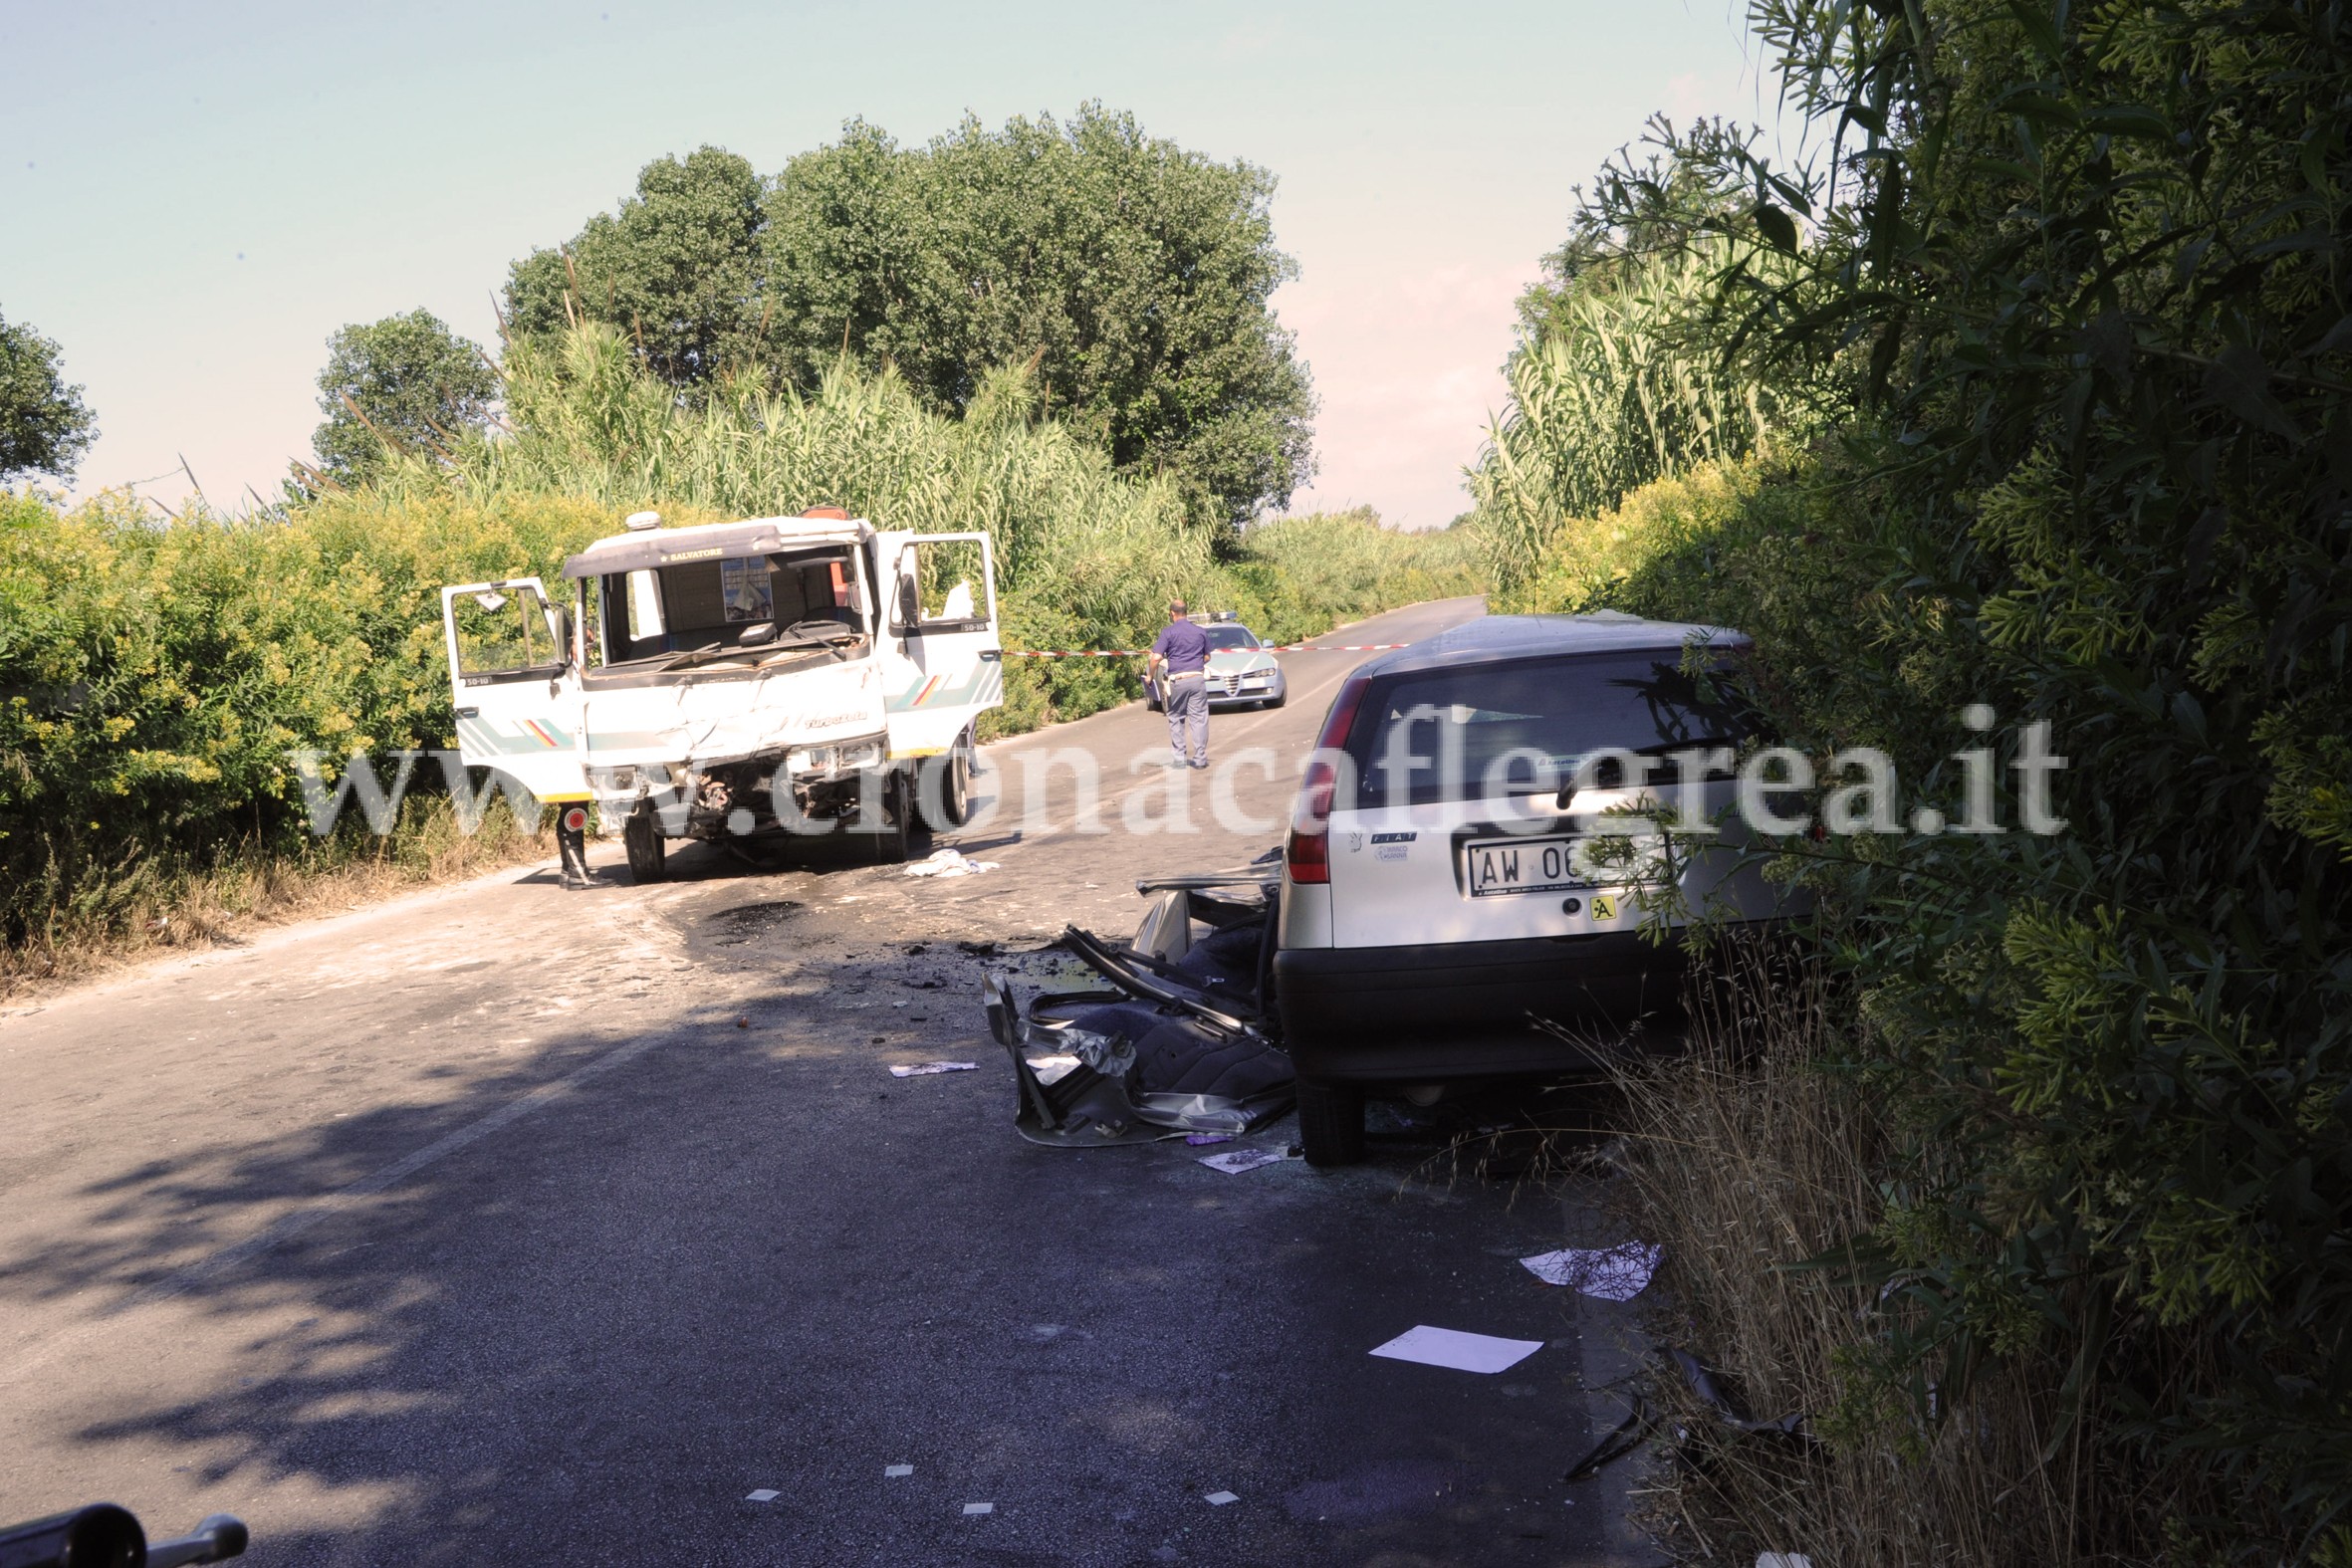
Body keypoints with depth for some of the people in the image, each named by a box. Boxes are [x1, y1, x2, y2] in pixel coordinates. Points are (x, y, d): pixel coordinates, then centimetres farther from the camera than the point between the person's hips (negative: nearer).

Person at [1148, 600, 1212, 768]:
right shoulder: (1200, 632, 7)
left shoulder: (1168, 632, -5)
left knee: (1176, 719, 11)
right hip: (1197, 679, 2)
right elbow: (1207, 657, 17)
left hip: (1178, 680, -2)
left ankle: (1179, 757, 9)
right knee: (1199, 718, 5)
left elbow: (1156, 657, -13)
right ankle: (1200, 758, 4)